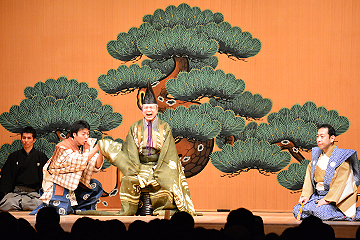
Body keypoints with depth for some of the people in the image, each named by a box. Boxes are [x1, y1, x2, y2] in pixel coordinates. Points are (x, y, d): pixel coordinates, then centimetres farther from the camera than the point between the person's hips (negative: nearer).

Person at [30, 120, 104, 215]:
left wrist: (101, 153, -26)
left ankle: (75, 209, 6)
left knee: (96, 186, -8)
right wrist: (95, 149, -36)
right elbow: (79, 162, -34)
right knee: (61, 211, -23)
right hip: (58, 183, -8)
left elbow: (95, 167, -9)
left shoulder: (86, 147, -1)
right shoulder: (64, 148, -22)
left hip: (74, 183, 8)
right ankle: (45, 206, 10)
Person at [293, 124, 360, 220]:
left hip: (337, 198, -7)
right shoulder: (317, 154, 10)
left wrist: (327, 200, -26)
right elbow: (309, 176, 11)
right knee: (297, 211, -11)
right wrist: (306, 195, -2)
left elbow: (340, 183, -19)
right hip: (317, 196, 7)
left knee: (320, 211, -34)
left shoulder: (342, 158, -12)